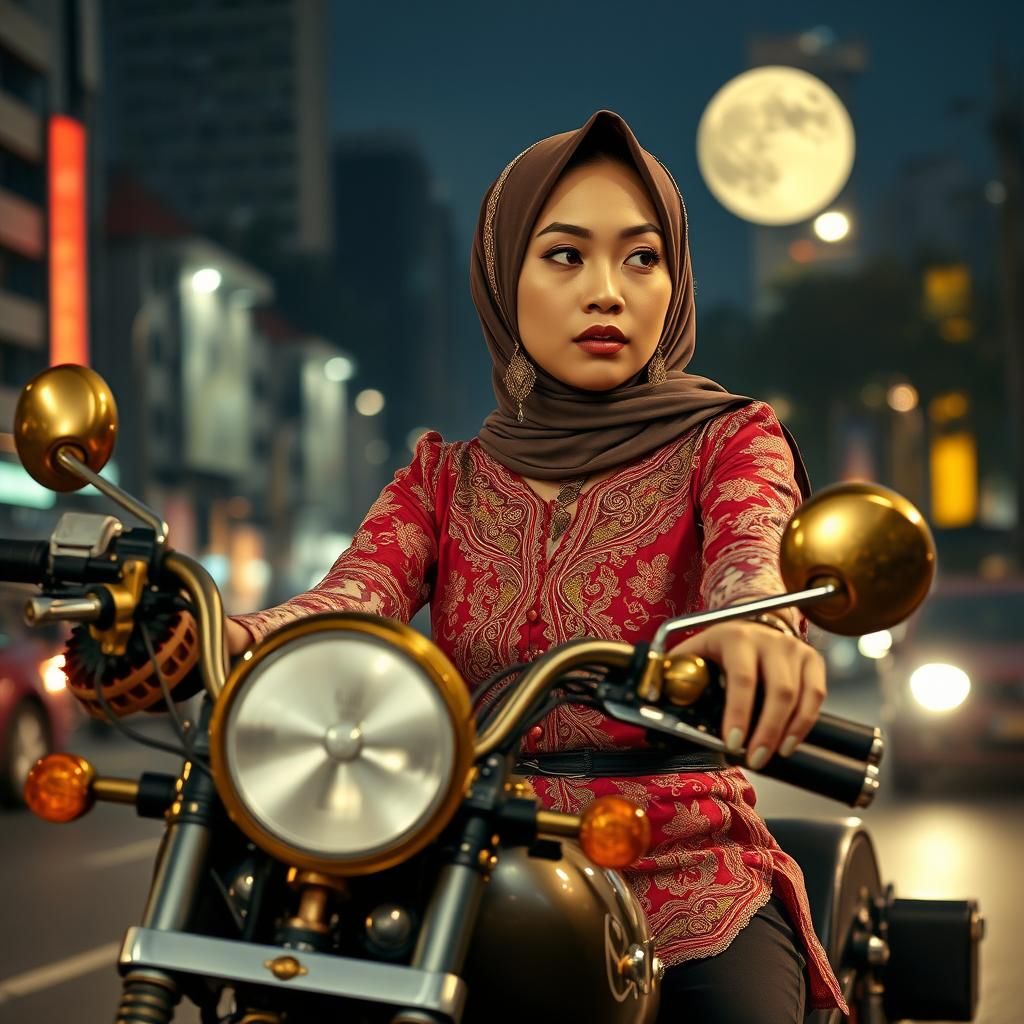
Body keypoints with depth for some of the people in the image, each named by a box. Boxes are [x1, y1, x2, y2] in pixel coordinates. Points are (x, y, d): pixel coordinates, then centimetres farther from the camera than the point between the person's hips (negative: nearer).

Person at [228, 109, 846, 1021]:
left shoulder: (724, 441, 6)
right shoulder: (447, 478, 14)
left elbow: (754, 545, -18)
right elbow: (355, 594, -6)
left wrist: (755, 623, -43)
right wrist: (234, 637, -30)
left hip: (680, 870, -2)